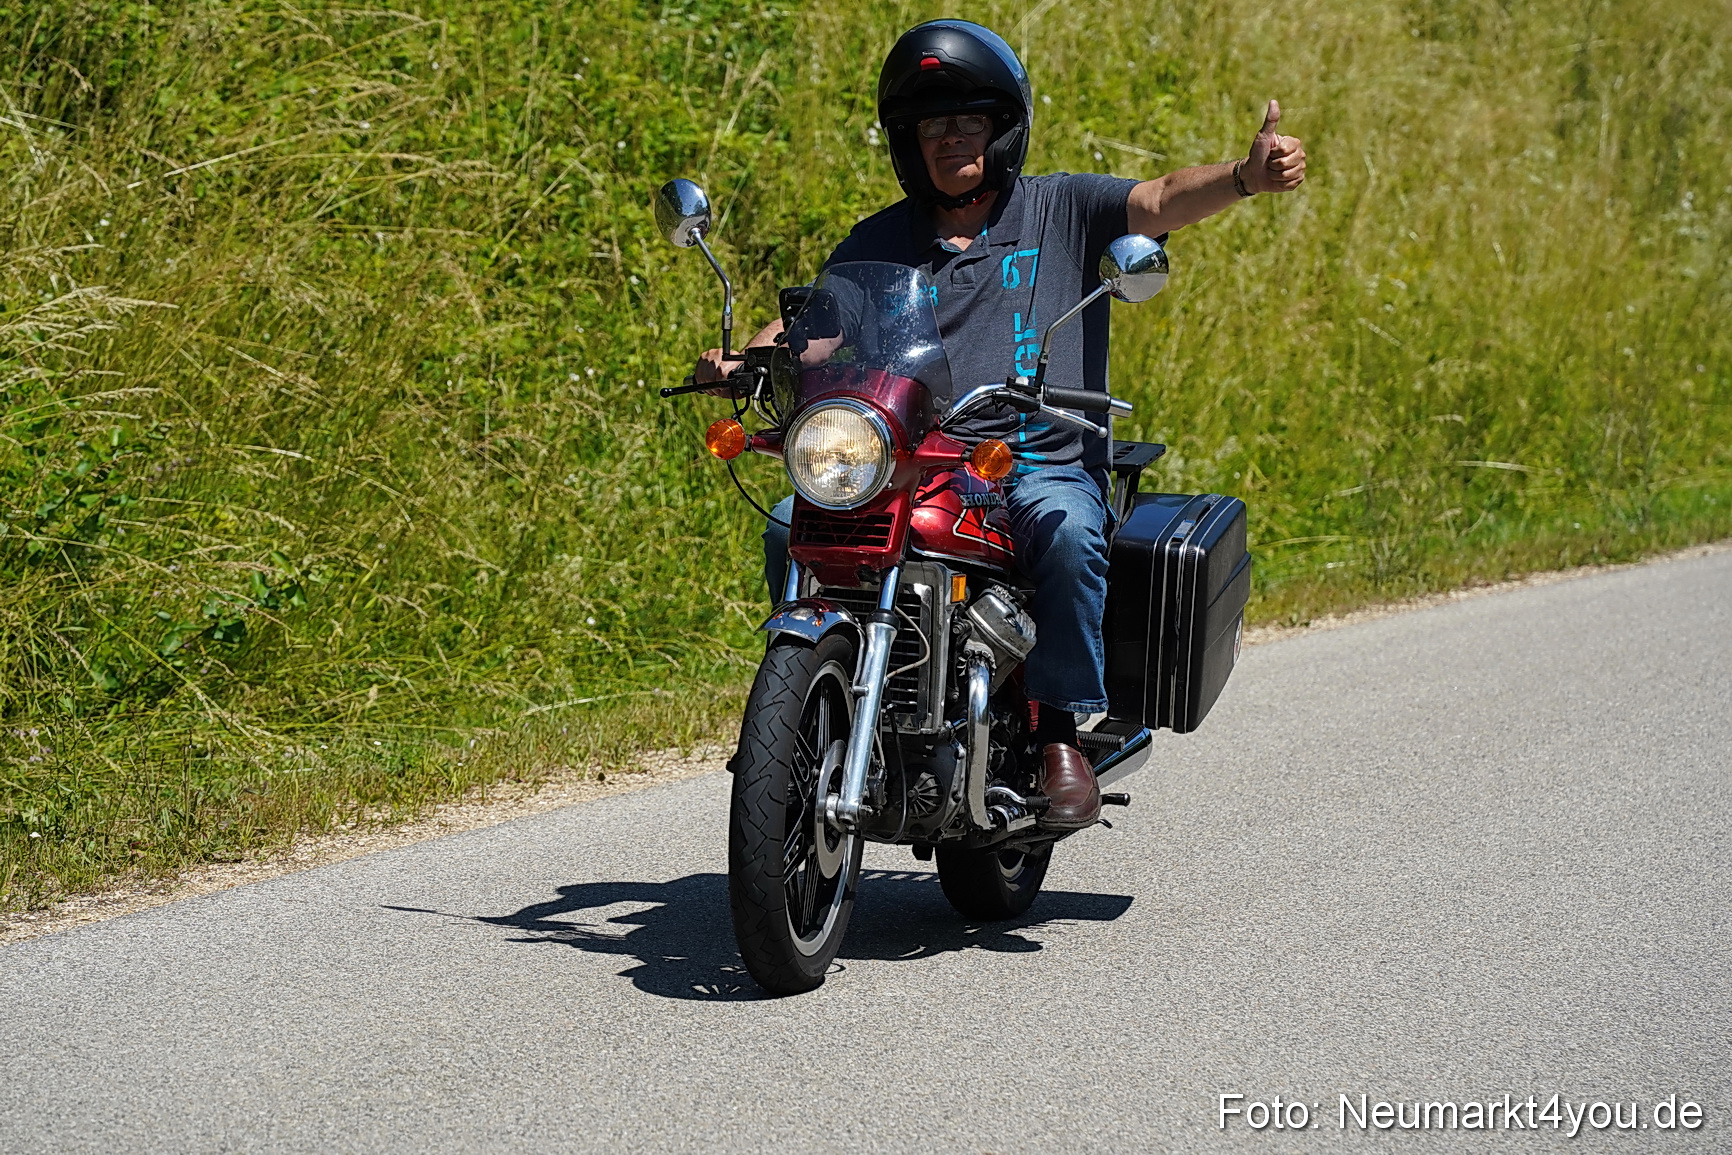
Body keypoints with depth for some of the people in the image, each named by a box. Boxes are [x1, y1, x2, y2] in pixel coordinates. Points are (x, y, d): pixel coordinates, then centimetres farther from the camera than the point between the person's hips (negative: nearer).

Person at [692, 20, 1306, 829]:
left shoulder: (1064, 210, 9)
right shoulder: (878, 242, 19)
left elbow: (1163, 201, -6)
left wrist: (1246, 176, -27)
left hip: (1044, 464, -3)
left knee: (1067, 531, -36)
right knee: (790, 526, -21)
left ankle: (1060, 730, -25)